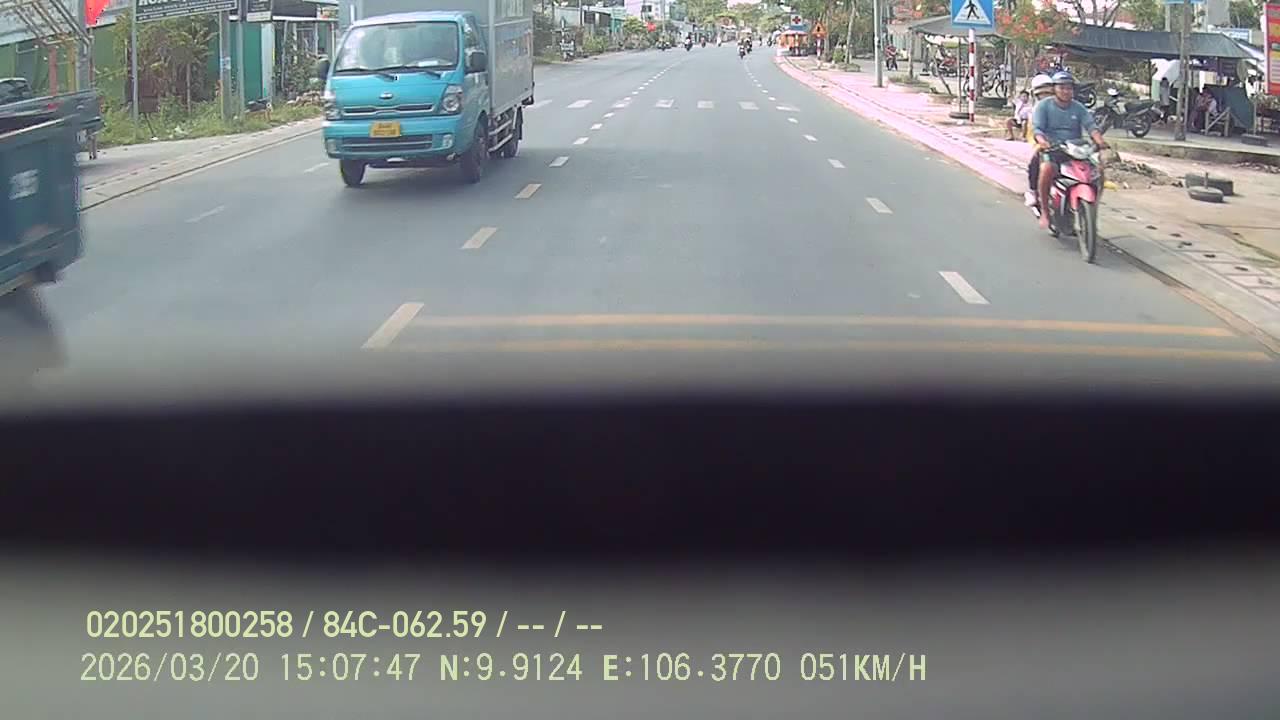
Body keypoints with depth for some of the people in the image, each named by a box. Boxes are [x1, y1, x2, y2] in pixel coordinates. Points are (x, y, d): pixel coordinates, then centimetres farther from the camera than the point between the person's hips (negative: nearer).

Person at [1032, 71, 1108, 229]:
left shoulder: (1078, 108, 13)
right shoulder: (1044, 106, 3)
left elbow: (1090, 125, -1)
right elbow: (1037, 127, -10)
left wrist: (1099, 139, -24)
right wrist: (1042, 140, -33)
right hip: (1051, 150, -4)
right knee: (1047, 169, -37)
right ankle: (1045, 212, -22)